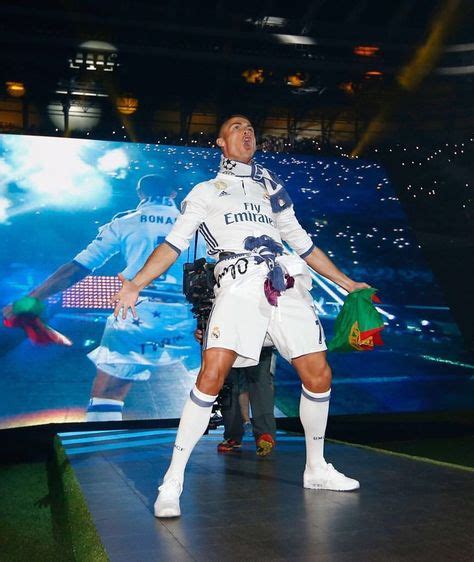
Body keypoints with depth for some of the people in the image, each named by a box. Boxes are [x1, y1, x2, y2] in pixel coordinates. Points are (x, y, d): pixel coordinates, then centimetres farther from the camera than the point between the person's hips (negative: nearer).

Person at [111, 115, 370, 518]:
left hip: (287, 286, 4)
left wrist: (346, 282, 31)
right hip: (239, 285, -4)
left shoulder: (271, 189, 27)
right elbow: (174, 243, 6)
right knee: (212, 376, -20)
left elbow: (303, 243, 30)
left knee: (319, 376, 1)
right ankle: (172, 482, -11)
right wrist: (135, 284, -8)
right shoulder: (205, 193, 16)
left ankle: (317, 469, 21)